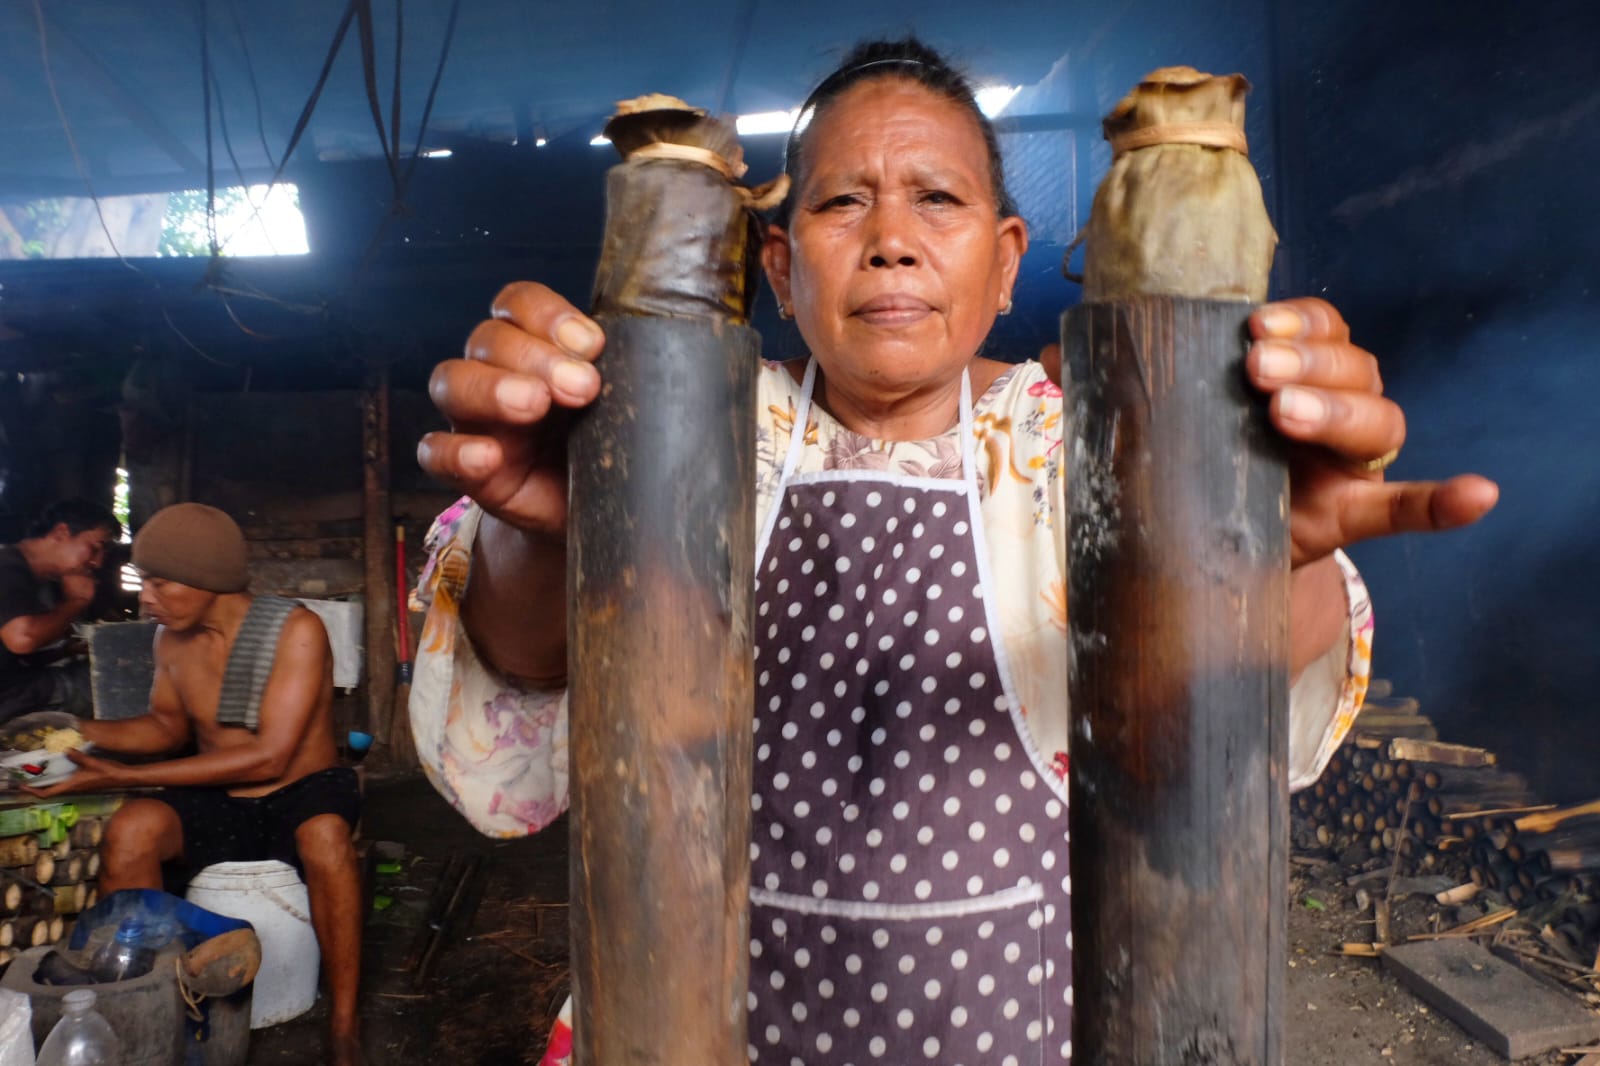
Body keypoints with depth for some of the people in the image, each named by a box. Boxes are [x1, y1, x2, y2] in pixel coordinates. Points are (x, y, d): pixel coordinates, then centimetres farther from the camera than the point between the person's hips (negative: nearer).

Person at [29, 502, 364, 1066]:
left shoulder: (296, 630, -18)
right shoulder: (170, 637, 1)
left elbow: (269, 757, -22)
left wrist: (124, 776, -21)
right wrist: (80, 732, -1)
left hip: (301, 794, -5)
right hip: (218, 806, 5)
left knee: (325, 837, -38)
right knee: (128, 830, -25)